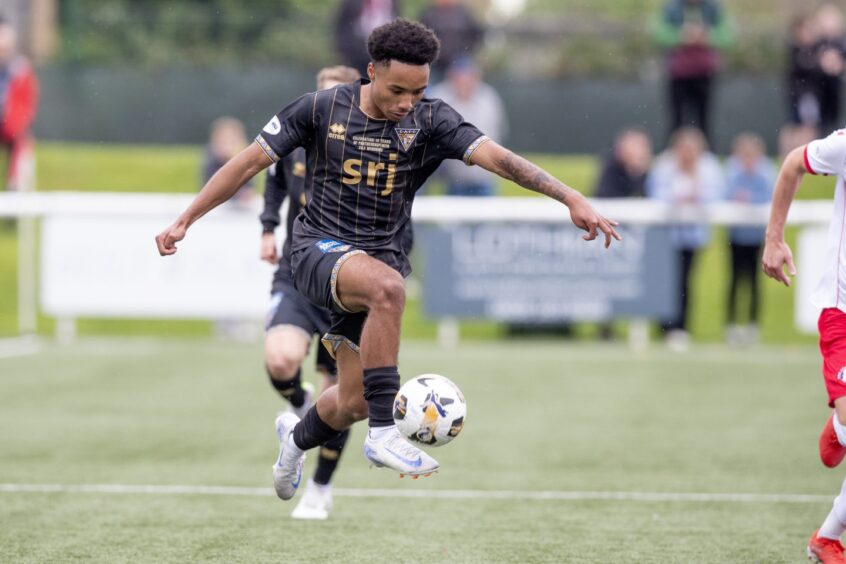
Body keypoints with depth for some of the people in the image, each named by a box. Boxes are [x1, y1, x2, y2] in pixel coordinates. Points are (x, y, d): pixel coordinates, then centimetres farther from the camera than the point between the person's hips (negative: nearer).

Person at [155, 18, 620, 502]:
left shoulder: (430, 121, -6)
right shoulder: (321, 109, -7)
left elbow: (498, 157, -20)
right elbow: (249, 163, 0)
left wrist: (571, 198, -32)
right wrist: (185, 221, -1)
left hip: (382, 259, 3)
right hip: (320, 249, -3)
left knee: (353, 405, 5)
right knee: (387, 285, -37)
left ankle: (298, 435, 44)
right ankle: (385, 435, -32)